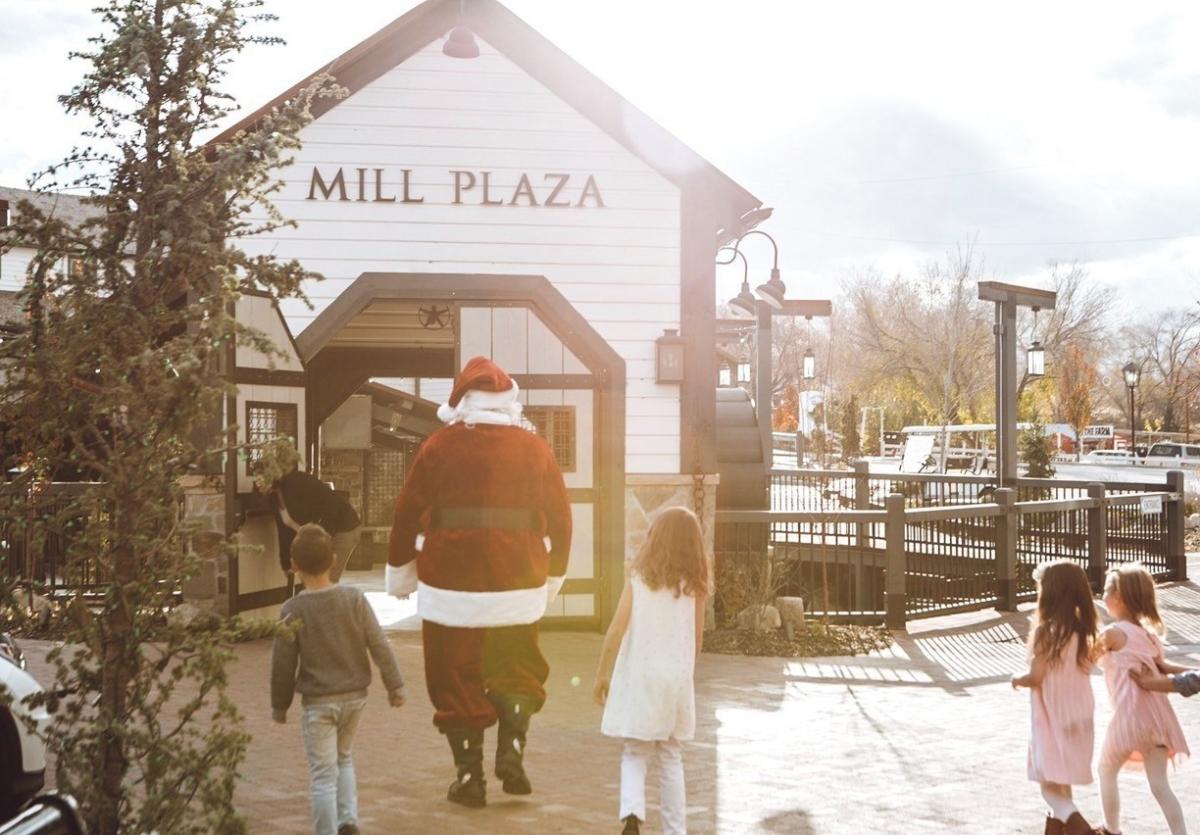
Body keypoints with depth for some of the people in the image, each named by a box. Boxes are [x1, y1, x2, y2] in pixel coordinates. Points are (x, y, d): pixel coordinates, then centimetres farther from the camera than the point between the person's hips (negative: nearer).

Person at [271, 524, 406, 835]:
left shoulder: (292, 610, -12)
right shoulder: (354, 598, -7)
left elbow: (283, 663, -7)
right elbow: (379, 645, -5)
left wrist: (279, 704, 6)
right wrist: (395, 686, 4)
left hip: (318, 702, -3)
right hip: (354, 695, 3)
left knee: (323, 774, 3)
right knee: (343, 757, 24)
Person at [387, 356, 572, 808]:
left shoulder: (439, 446, -2)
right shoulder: (535, 449, 2)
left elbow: (408, 514, 1)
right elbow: (559, 518, 5)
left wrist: (400, 573, 15)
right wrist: (553, 575, 19)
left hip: (450, 585, -1)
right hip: (517, 585, 2)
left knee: (457, 681, 10)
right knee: (517, 674, 20)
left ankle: (469, 776, 12)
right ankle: (511, 750, 3)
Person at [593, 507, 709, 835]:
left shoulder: (638, 577, -4)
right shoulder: (694, 584, 0)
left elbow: (618, 628, -8)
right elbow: (697, 637, 5)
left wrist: (602, 674, -1)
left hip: (638, 676, -1)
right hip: (677, 678, 1)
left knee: (635, 753, 9)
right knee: (671, 758, 13)